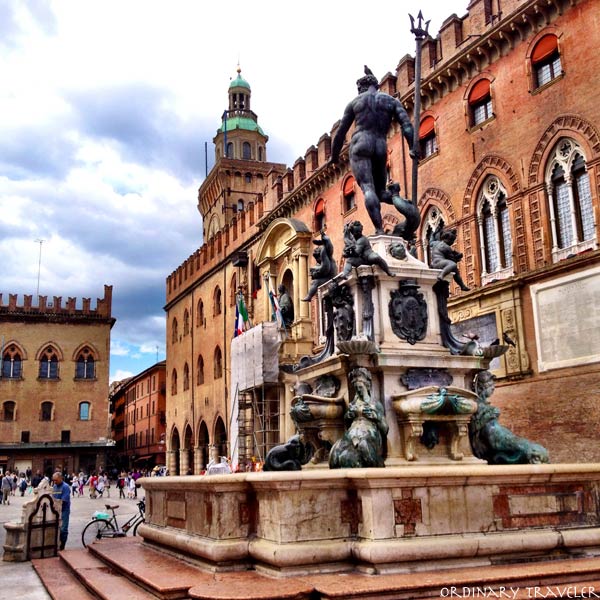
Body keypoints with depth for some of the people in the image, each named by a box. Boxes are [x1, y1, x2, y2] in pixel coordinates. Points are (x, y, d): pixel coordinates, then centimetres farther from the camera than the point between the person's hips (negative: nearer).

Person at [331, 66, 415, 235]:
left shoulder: (355, 102, 14)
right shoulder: (391, 101, 16)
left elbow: (341, 131, 15)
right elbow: (406, 123, 1)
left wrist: (334, 155, 24)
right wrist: (412, 148, -4)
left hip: (360, 145, -2)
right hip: (381, 147, 3)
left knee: (368, 188, -13)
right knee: (380, 190, 17)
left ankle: (379, 229, -28)